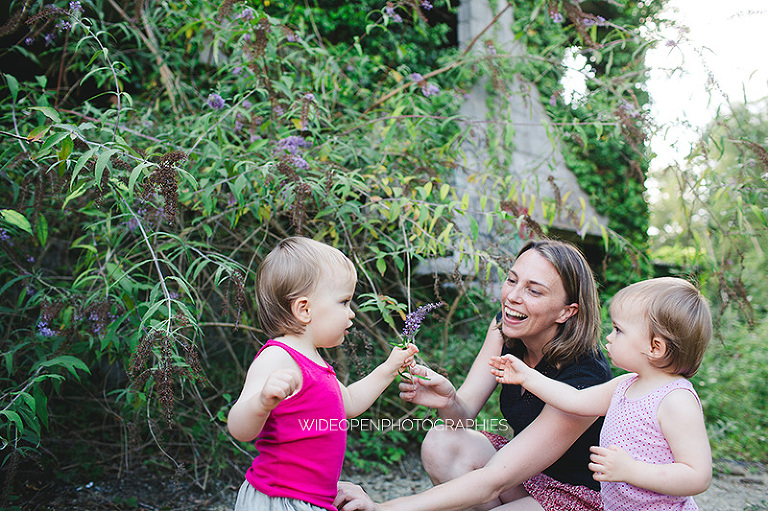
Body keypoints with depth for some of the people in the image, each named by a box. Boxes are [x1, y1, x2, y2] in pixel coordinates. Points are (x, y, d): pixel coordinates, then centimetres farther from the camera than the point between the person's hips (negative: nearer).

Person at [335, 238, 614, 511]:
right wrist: (448, 403, -38)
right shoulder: (504, 326, -10)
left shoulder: (583, 379, -30)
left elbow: (493, 481, -33)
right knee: (442, 442, -19)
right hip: (526, 464, 6)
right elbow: (465, 414, -13)